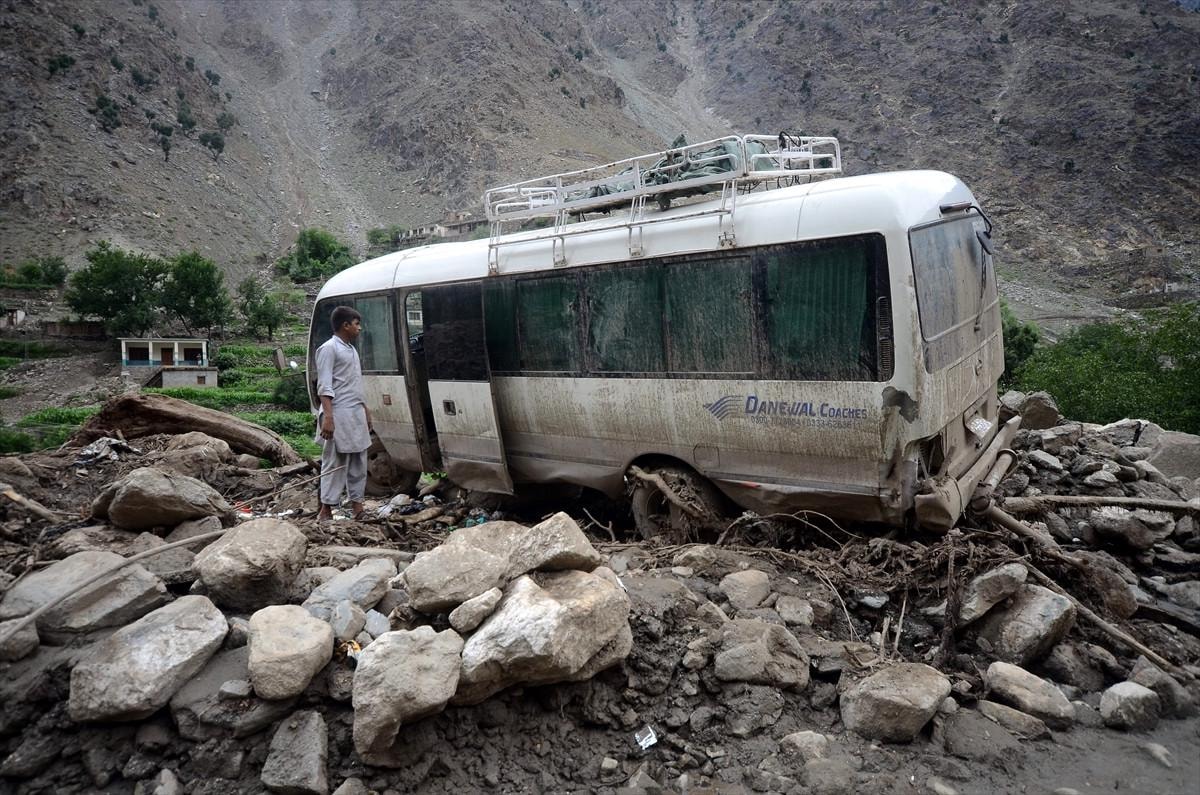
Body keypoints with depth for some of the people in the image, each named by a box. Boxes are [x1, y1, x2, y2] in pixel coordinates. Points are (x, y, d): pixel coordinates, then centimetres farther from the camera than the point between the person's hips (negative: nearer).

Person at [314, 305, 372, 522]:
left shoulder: (351, 349, 19)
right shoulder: (329, 349, -8)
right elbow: (324, 386, -15)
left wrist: (366, 411, 23)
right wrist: (328, 417, -23)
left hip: (357, 414, 9)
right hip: (339, 415, -9)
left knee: (359, 462, 10)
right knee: (336, 462, -7)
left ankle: (356, 503, 17)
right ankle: (326, 508, -1)